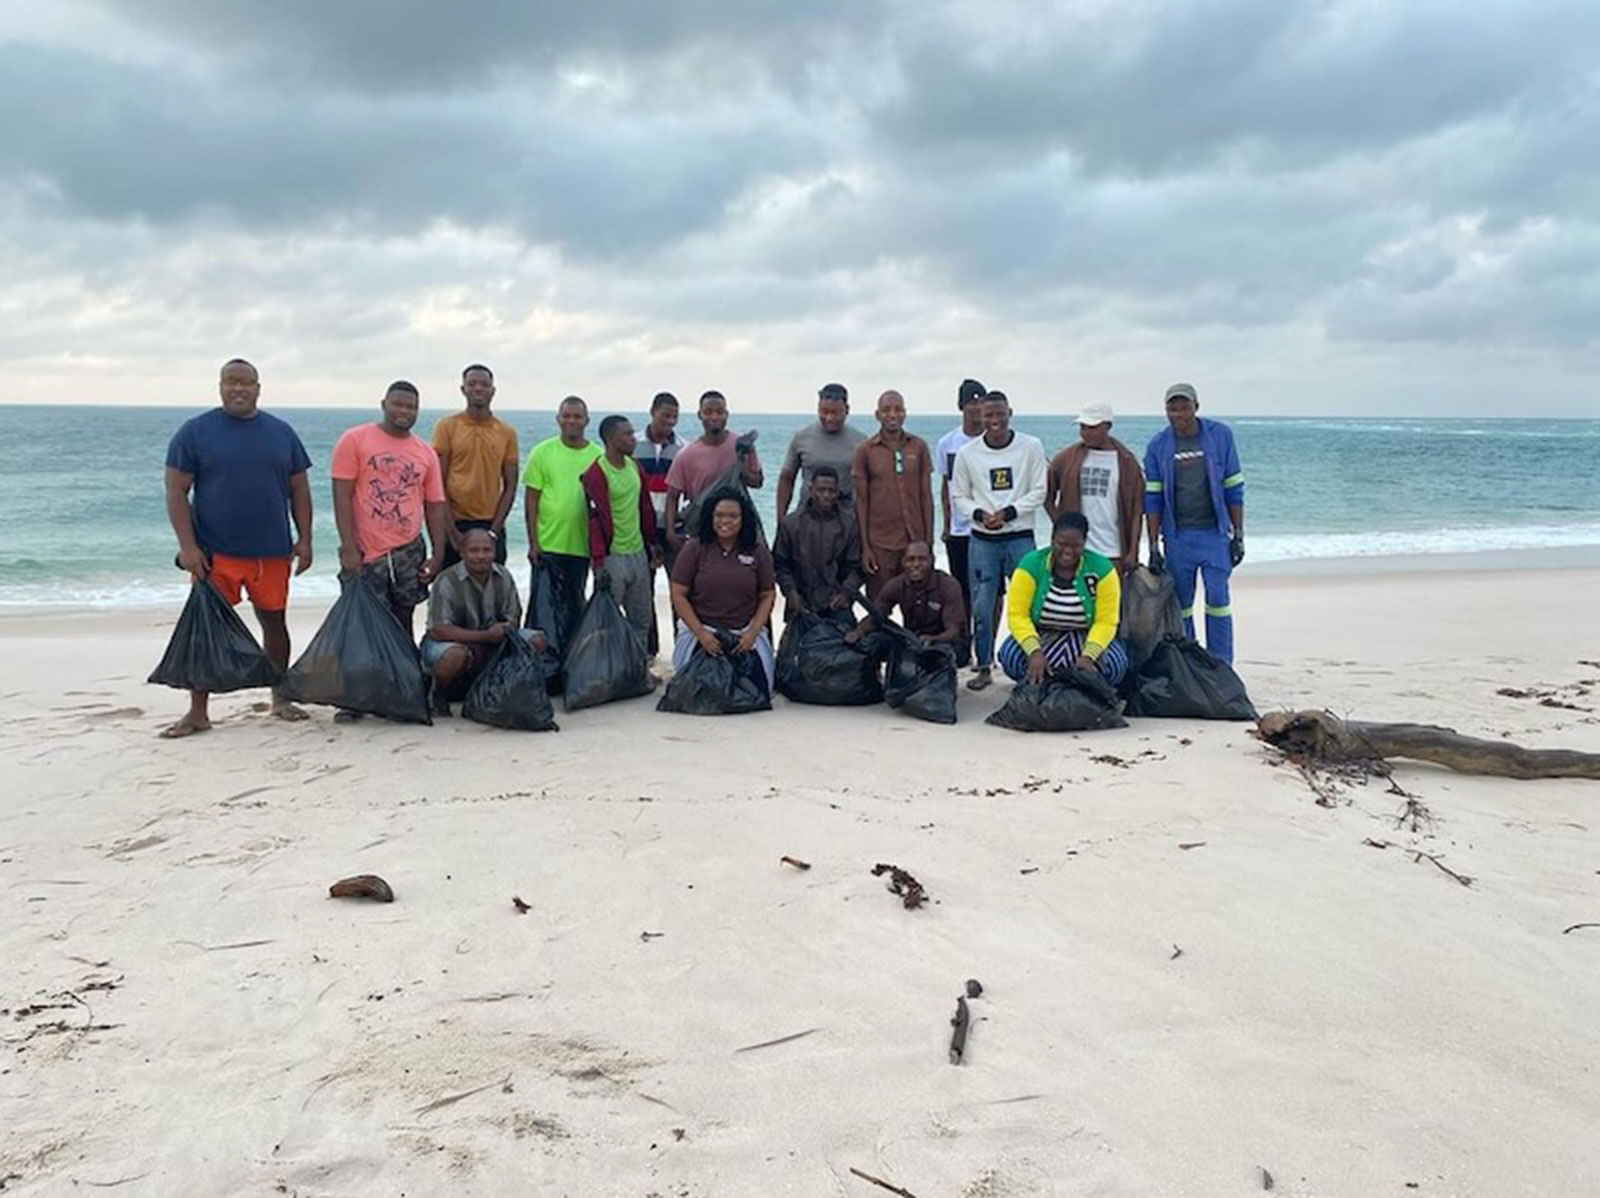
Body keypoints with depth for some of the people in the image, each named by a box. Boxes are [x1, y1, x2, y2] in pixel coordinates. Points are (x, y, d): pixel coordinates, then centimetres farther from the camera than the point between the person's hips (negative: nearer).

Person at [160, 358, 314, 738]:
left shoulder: (281, 432, 9)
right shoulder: (195, 431, 0)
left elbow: (298, 489, 10)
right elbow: (176, 491, -3)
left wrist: (304, 539, 2)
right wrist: (187, 546, -11)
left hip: (272, 552, 2)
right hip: (215, 553, -2)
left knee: (274, 621, 11)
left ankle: (280, 698, 26)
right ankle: (198, 712, 6)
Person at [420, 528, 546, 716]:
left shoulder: (503, 577, -5)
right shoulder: (447, 581, -20)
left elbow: (513, 619, 1)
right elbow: (438, 630, -26)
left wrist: (503, 631, -25)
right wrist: (486, 636, -30)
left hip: (492, 639, 5)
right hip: (455, 641, -5)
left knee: (537, 640, -13)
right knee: (455, 655, -41)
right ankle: (438, 694, -5)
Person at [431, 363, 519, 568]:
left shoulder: (507, 433, 6)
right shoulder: (447, 426, 0)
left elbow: (510, 487, 6)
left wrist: (494, 531, -5)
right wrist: (452, 531, -10)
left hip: (491, 527, 2)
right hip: (454, 524, -2)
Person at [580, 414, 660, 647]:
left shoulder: (634, 466, 10)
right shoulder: (596, 474, -14)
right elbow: (597, 520, -17)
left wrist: (652, 543, 19)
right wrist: (598, 562, -20)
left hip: (638, 552, 8)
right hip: (612, 556, -8)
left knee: (642, 618, 13)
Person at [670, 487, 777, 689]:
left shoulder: (758, 552, 3)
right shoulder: (693, 549, -3)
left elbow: (767, 596, 6)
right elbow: (678, 595, -3)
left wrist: (753, 633, -7)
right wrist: (701, 634, -11)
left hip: (745, 633, 1)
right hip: (700, 631, -1)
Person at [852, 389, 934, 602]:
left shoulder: (919, 447, 5)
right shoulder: (865, 450, 0)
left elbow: (926, 495, 8)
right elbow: (861, 501, 1)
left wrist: (929, 541, 3)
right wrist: (864, 546, -4)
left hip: (915, 541, 2)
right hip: (880, 544, -2)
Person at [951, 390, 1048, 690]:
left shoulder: (1031, 447, -1)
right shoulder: (967, 453, 2)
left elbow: (1039, 491, -1)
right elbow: (958, 496, 8)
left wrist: (1008, 512, -12)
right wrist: (979, 514, -11)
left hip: (1020, 537, -1)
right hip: (982, 539, 1)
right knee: (981, 606, 2)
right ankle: (983, 667, 13)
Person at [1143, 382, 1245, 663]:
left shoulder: (1220, 436, 0)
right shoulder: (1158, 446, 1)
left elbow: (1233, 490, 3)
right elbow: (1152, 500, 2)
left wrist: (1238, 535, 1)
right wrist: (1153, 546, -1)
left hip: (1214, 534, -1)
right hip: (1176, 537, 1)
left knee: (1218, 598, -5)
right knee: (1181, 604, 5)